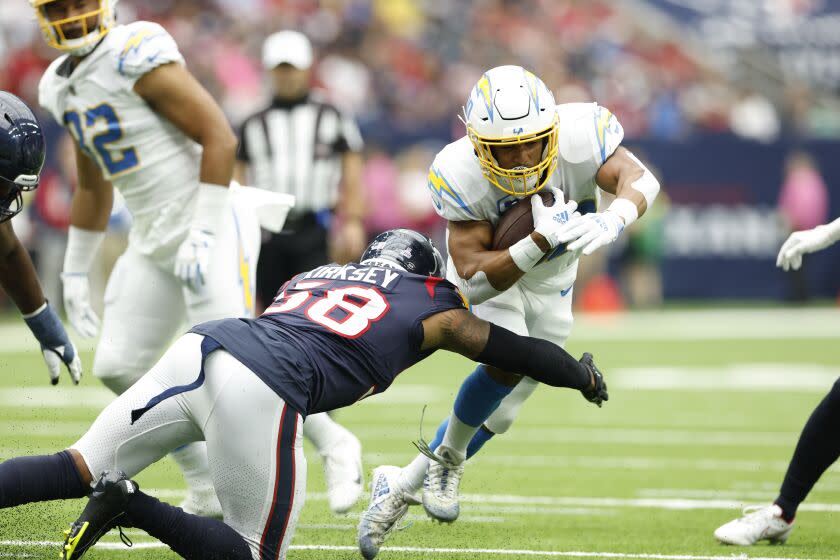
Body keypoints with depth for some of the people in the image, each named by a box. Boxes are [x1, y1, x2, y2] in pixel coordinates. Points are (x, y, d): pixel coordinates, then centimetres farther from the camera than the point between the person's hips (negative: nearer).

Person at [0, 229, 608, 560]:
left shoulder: (315, 275, 33)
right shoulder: (433, 308, 21)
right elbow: (517, 351, 31)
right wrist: (583, 375, 48)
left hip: (198, 348, 6)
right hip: (260, 392, -6)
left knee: (84, 468, 10)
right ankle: (131, 508, -13)